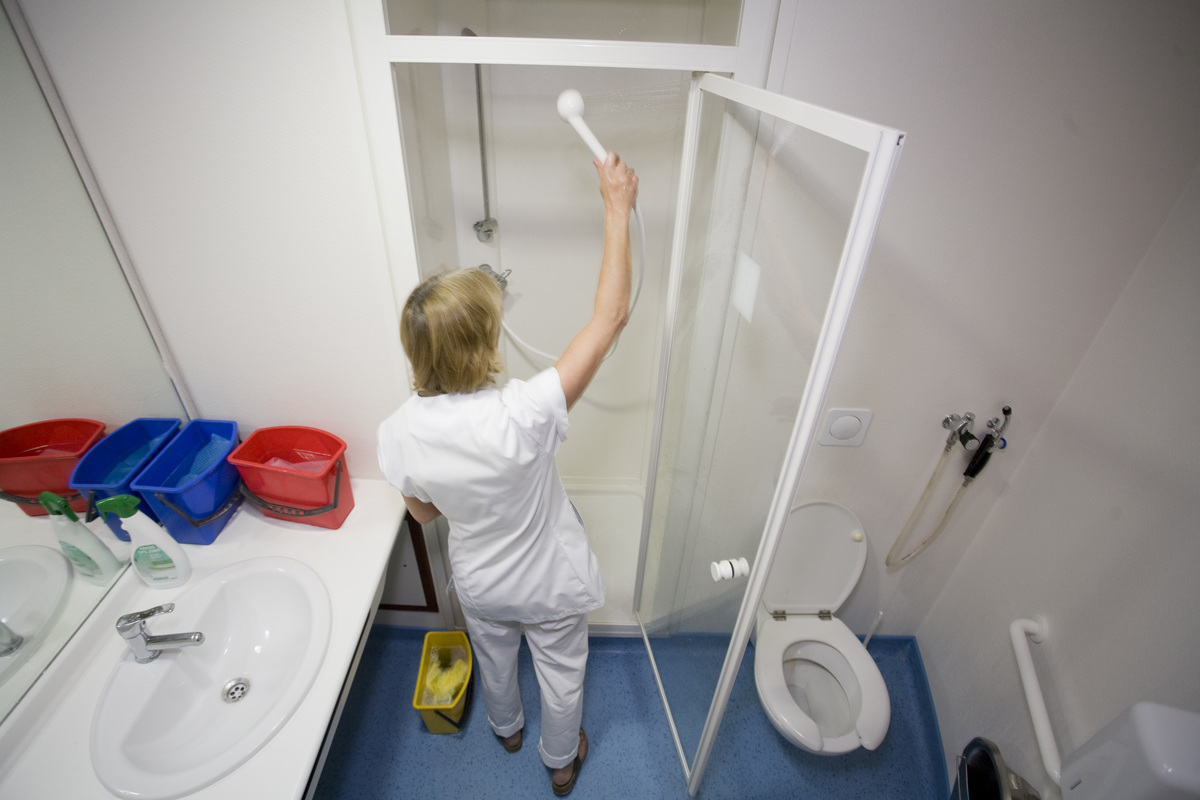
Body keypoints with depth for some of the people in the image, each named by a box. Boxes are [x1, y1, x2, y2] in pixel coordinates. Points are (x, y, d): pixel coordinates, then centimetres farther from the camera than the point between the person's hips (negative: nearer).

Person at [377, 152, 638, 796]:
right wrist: (618, 208, -28)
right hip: (550, 584, -3)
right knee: (561, 676, 28)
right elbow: (610, 316, -36)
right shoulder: (522, 416, -41)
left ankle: (506, 729, 68)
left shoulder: (398, 433, -26)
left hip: (479, 583, 4)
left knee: (494, 660, 36)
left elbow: (424, 513, -7)